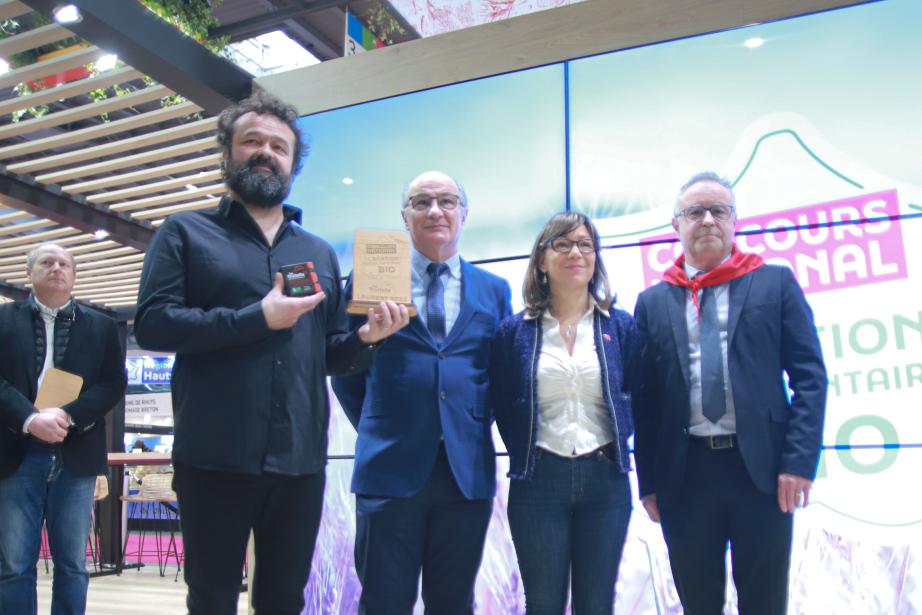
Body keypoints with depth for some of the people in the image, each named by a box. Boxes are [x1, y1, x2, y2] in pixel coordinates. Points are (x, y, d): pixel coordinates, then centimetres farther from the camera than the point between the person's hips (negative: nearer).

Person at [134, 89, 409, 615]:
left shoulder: (320, 253, 16)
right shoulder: (186, 233, 5)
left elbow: (330, 355, 15)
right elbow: (152, 324, -8)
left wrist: (366, 337, -6)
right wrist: (257, 318, -15)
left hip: (300, 461, 4)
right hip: (215, 459, -3)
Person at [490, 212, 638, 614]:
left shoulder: (621, 326, 5)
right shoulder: (514, 330, 2)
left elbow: (636, 398, 10)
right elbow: (503, 406, 7)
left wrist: (616, 440, 0)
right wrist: (524, 455, 3)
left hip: (605, 478, 1)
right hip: (538, 477, -1)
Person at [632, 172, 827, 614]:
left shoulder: (776, 283, 6)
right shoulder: (652, 303, 9)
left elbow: (810, 376, 0)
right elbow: (644, 398, 7)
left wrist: (800, 460, -10)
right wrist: (649, 481, 4)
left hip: (761, 468, -1)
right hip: (684, 474, 1)